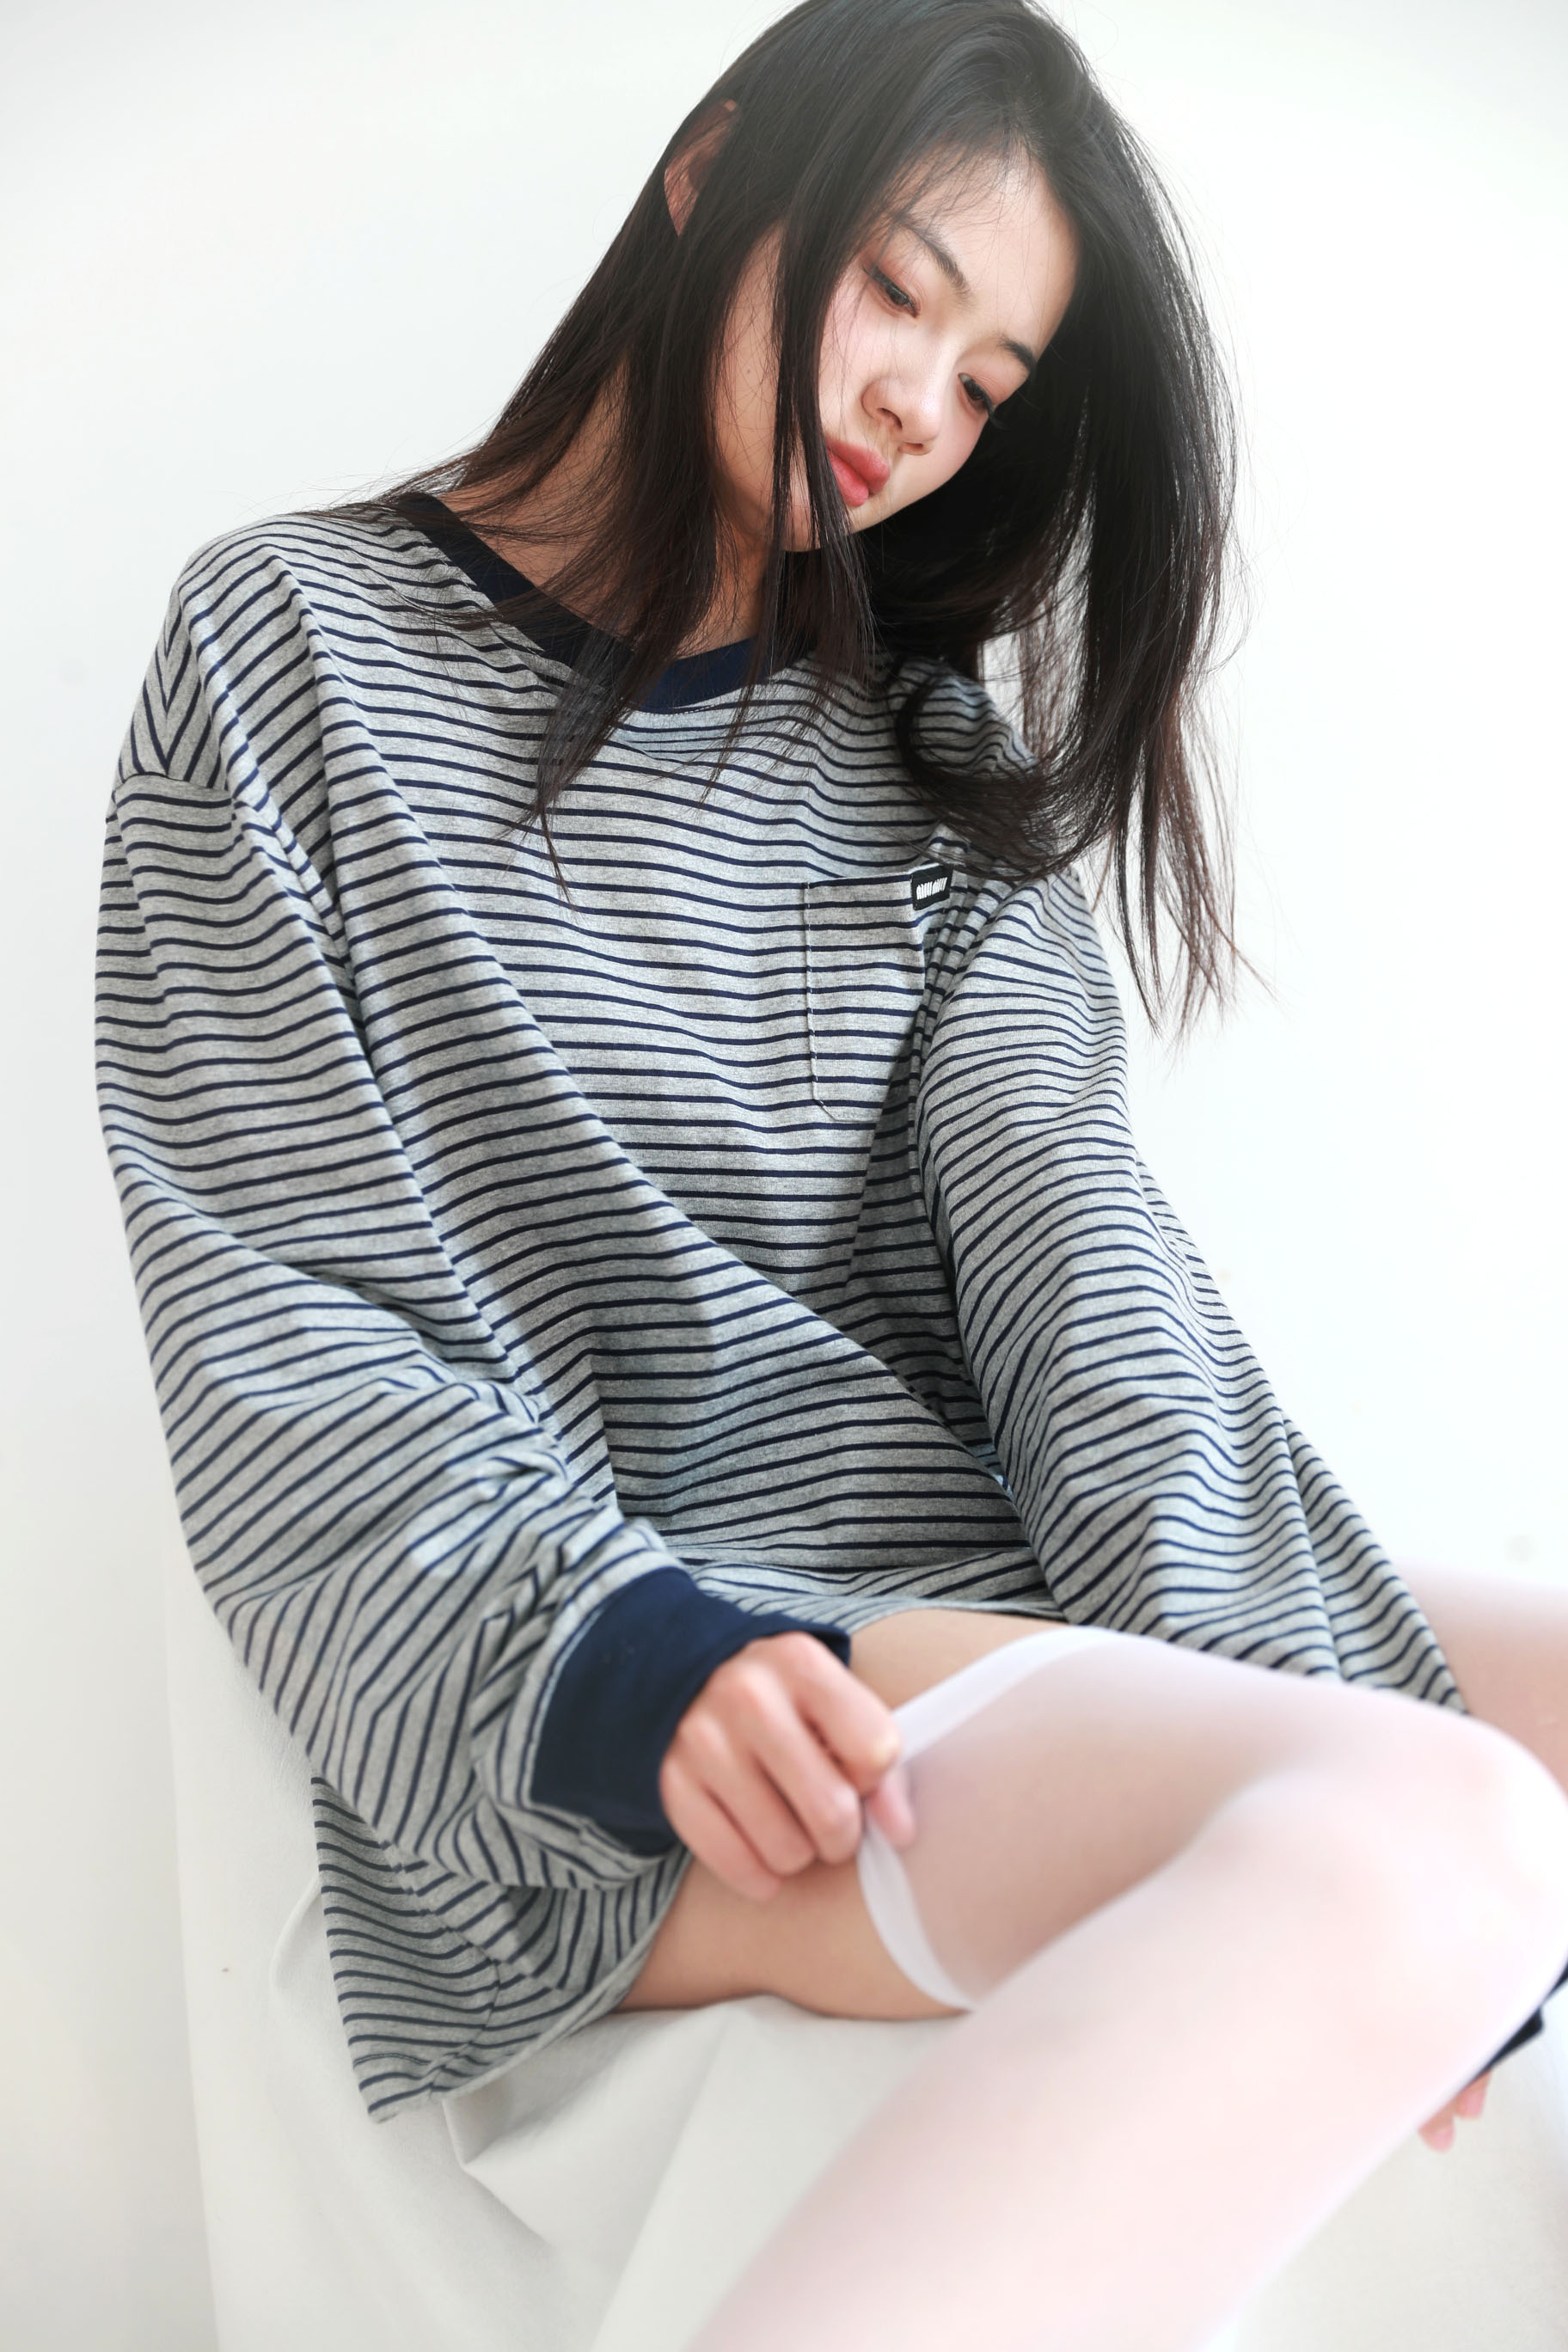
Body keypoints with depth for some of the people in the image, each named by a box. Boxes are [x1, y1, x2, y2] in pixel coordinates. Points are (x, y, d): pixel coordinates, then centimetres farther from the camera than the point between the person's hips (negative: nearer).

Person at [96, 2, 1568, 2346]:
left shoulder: (915, 748, 17)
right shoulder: (298, 650, 3)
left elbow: (1062, 1220, 2)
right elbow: (273, 1316, -5)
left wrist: (1253, 1672, -15)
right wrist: (611, 1650, -22)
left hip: (965, 1599, 6)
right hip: (570, 1726, -5)